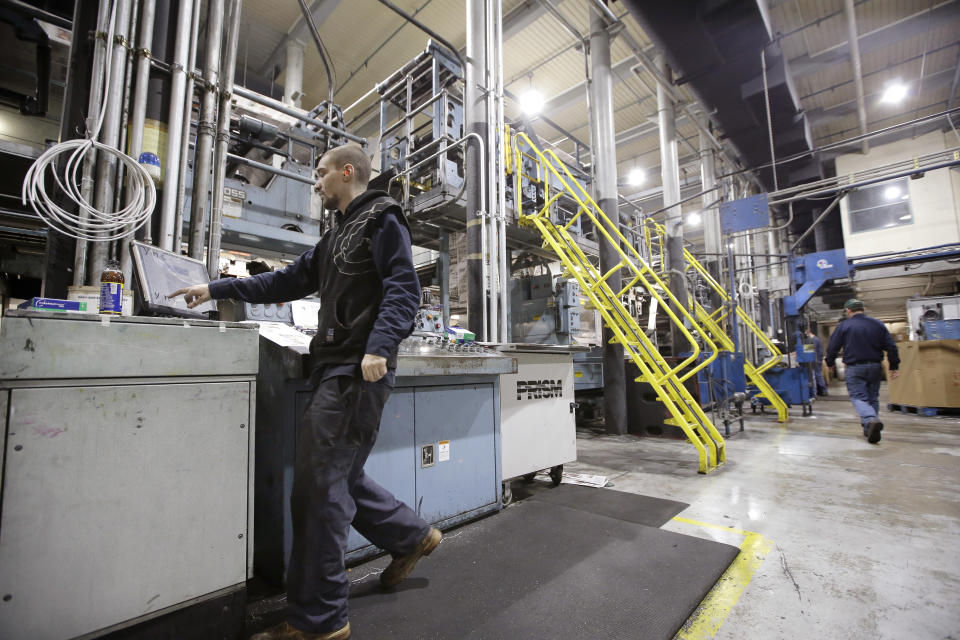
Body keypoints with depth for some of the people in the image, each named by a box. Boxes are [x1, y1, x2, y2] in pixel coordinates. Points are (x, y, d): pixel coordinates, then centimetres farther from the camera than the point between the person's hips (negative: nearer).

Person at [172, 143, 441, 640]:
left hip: (357, 371, -9)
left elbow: (403, 288, -14)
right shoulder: (337, 236, 27)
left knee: (319, 489, -5)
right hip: (337, 369, 10)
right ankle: (412, 536, 33)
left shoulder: (382, 219, -1)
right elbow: (289, 281, 27)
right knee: (340, 479, 16)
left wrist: (380, 347, -27)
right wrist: (215, 289, 26)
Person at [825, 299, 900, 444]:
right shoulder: (878, 324, 6)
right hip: (875, 367, 4)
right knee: (873, 397, 14)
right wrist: (894, 366, 12)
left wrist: (831, 363, 12)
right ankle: (869, 429, 19)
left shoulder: (843, 326, -5)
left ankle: (871, 420, -29)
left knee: (858, 397, -3)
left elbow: (832, 348, -4)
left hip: (855, 368, -4)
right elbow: (891, 346, 5)